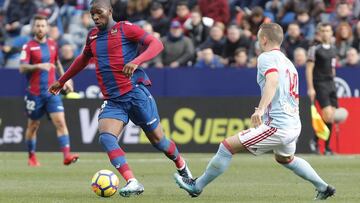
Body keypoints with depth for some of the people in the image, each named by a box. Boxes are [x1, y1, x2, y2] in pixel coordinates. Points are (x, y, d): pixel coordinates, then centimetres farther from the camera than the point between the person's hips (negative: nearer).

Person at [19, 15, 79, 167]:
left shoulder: (53, 45, 9)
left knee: (60, 122, -12)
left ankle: (67, 155, -20)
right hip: (34, 93, -3)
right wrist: (38, 66, -30)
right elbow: (22, 68, -15)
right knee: (33, 126, 8)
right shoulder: (28, 47, -5)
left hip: (52, 91, 3)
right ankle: (31, 157, 25)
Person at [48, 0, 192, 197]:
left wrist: (136, 61, -26)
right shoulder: (93, 35, 15)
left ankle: (182, 166, 32)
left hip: (136, 92, -5)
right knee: (106, 138, -21)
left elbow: (156, 44, -11)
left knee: (157, 140, 2)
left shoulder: (125, 28, -3)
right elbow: (83, 59, 34)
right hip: (112, 101, 5)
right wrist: (62, 81, 40)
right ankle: (132, 182, -26)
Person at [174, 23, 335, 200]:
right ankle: (323, 188, 40)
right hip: (294, 125, 9)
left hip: (277, 126, -9)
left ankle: (197, 186, 1)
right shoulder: (289, 63, 21)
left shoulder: (266, 57, -7)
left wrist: (261, 109, -39)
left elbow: (273, 80, -28)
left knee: (227, 146, -5)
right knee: (285, 158, 38)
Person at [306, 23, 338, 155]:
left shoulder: (333, 49, 14)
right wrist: (310, 88, -15)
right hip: (320, 85, -6)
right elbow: (309, 69, -9)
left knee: (331, 117, 2)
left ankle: (327, 147, 9)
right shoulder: (315, 49, -6)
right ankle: (315, 140, 2)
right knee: (328, 115, -17)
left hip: (331, 84, 6)